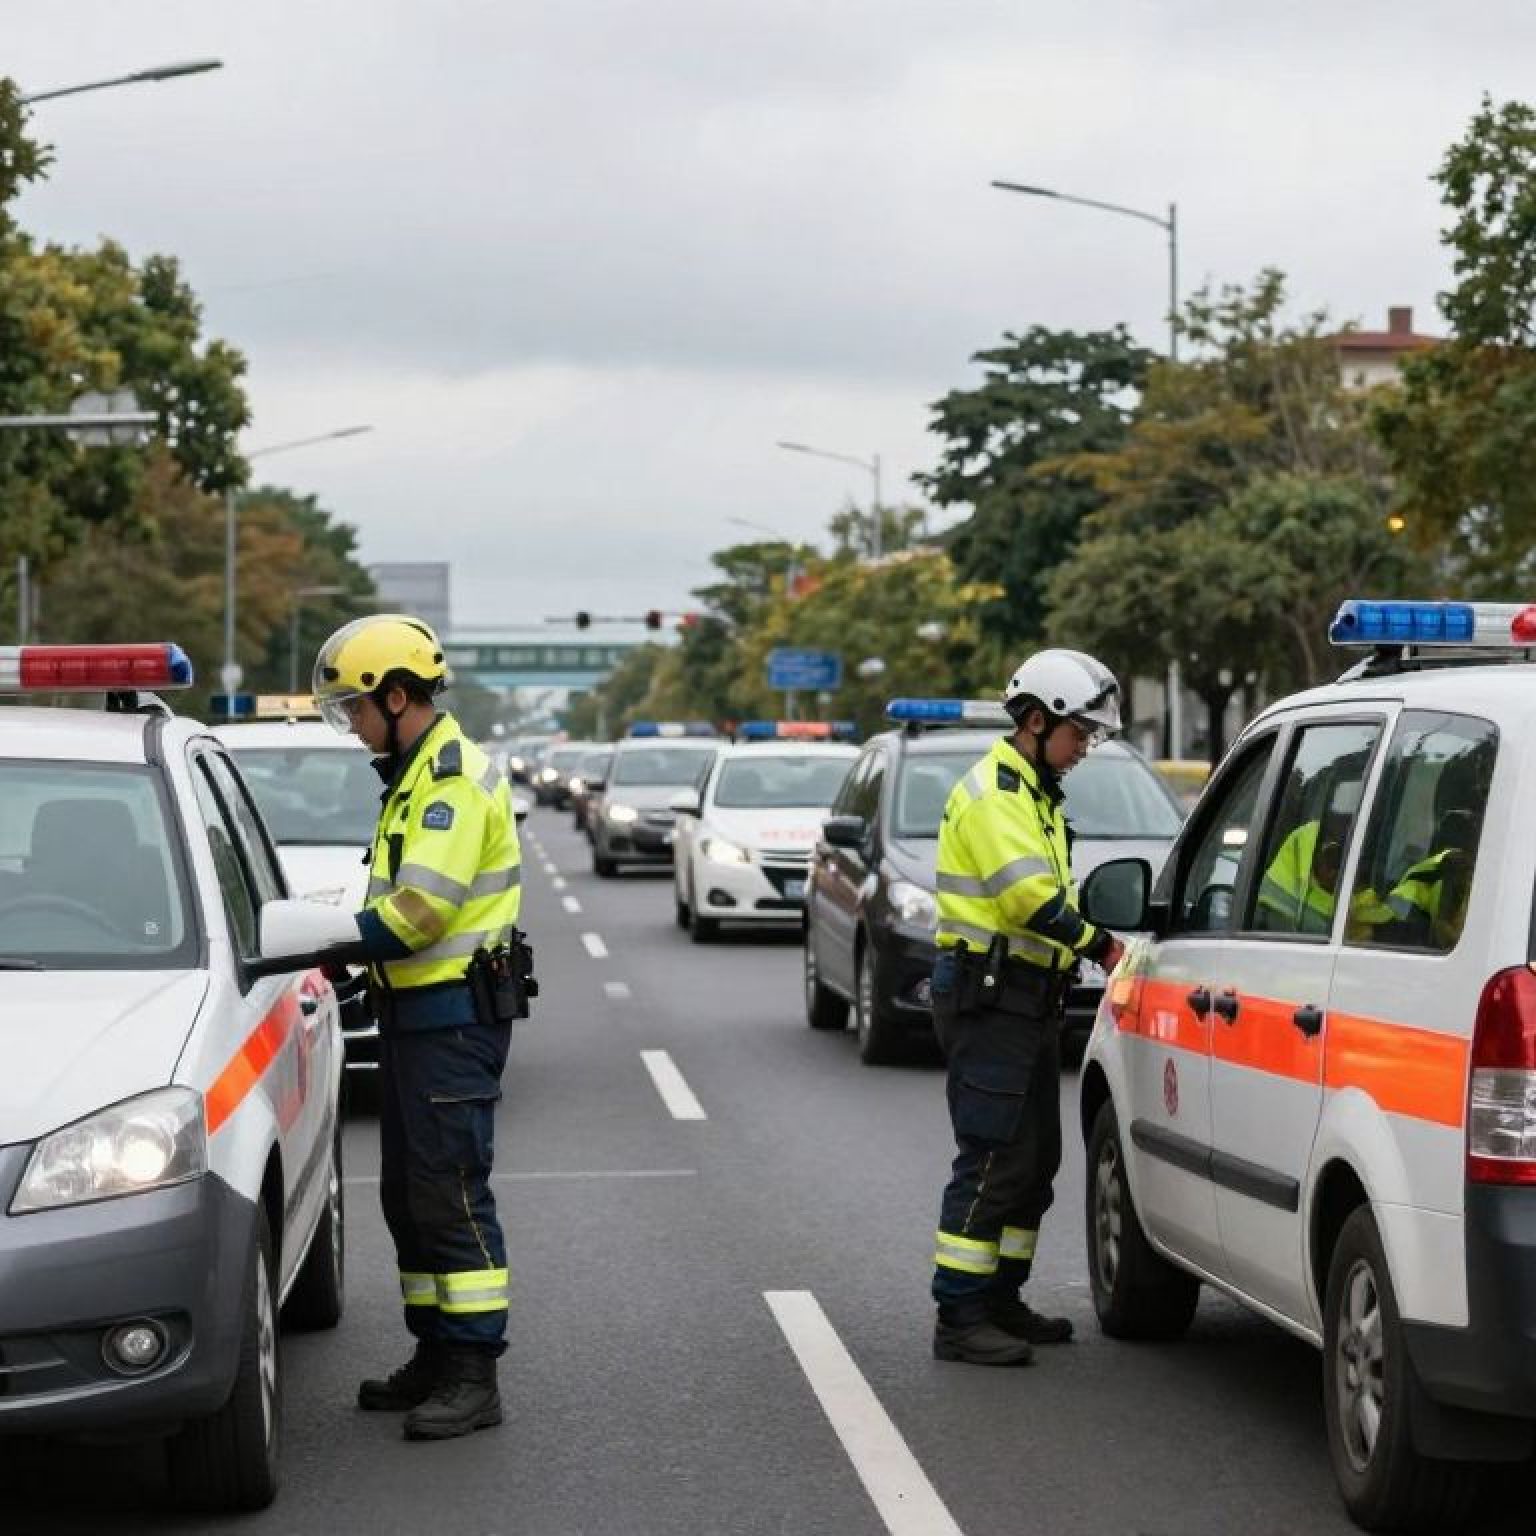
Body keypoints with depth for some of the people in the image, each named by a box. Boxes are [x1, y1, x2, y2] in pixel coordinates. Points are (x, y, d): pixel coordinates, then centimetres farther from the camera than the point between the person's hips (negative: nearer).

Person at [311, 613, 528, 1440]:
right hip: (415, 1012, 11)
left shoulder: (456, 779, -16)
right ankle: (435, 1355, 22)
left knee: (451, 1193, -10)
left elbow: (421, 909, -24)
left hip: (455, 1016, -11)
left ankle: (474, 1374, -7)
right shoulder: (414, 776, 17)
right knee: (408, 1194, 14)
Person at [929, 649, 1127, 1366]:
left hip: (1030, 998, 10)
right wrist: (1099, 944, -14)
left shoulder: (1036, 794, 20)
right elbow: (1031, 898, -22)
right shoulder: (991, 793, -13)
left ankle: (1000, 1300, 21)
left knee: (1034, 1159, 13)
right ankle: (959, 1318, -9)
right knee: (990, 1162, -11)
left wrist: (1086, 945, 7)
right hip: (988, 998, -10)